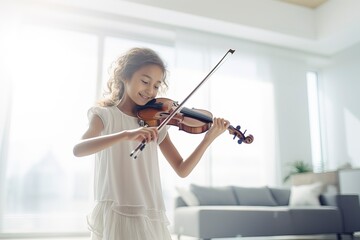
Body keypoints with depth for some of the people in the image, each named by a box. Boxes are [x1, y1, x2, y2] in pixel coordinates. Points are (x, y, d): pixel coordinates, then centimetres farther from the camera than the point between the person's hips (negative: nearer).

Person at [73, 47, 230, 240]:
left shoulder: (156, 122, 9)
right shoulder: (105, 115, -1)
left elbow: (182, 170, 4)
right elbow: (78, 150, -20)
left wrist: (208, 138, -9)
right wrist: (125, 135, -33)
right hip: (117, 214, -4)